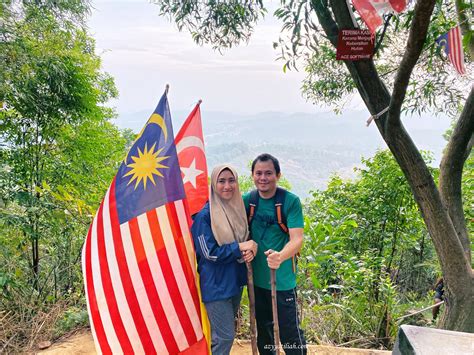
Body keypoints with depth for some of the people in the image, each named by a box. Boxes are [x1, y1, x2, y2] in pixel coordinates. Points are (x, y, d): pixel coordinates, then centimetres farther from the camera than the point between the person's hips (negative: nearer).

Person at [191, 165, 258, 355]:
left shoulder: (239, 209, 3)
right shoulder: (205, 214, -16)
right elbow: (210, 252, -17)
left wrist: (248, 252, -11)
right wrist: (239, 248, -18)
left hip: (236, 281, 7)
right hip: (216, 284, -6)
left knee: (224, 334, 19)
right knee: (224, 337, 0)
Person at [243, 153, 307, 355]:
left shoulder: (291, 201, -13)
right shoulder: (247, 200, -1)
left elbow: (297, 239, -19)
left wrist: (280, 256, -38)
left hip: (283, 279, -4)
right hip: (256, 278, 4)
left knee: (290, 332, 4)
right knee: (263, 330, 21)